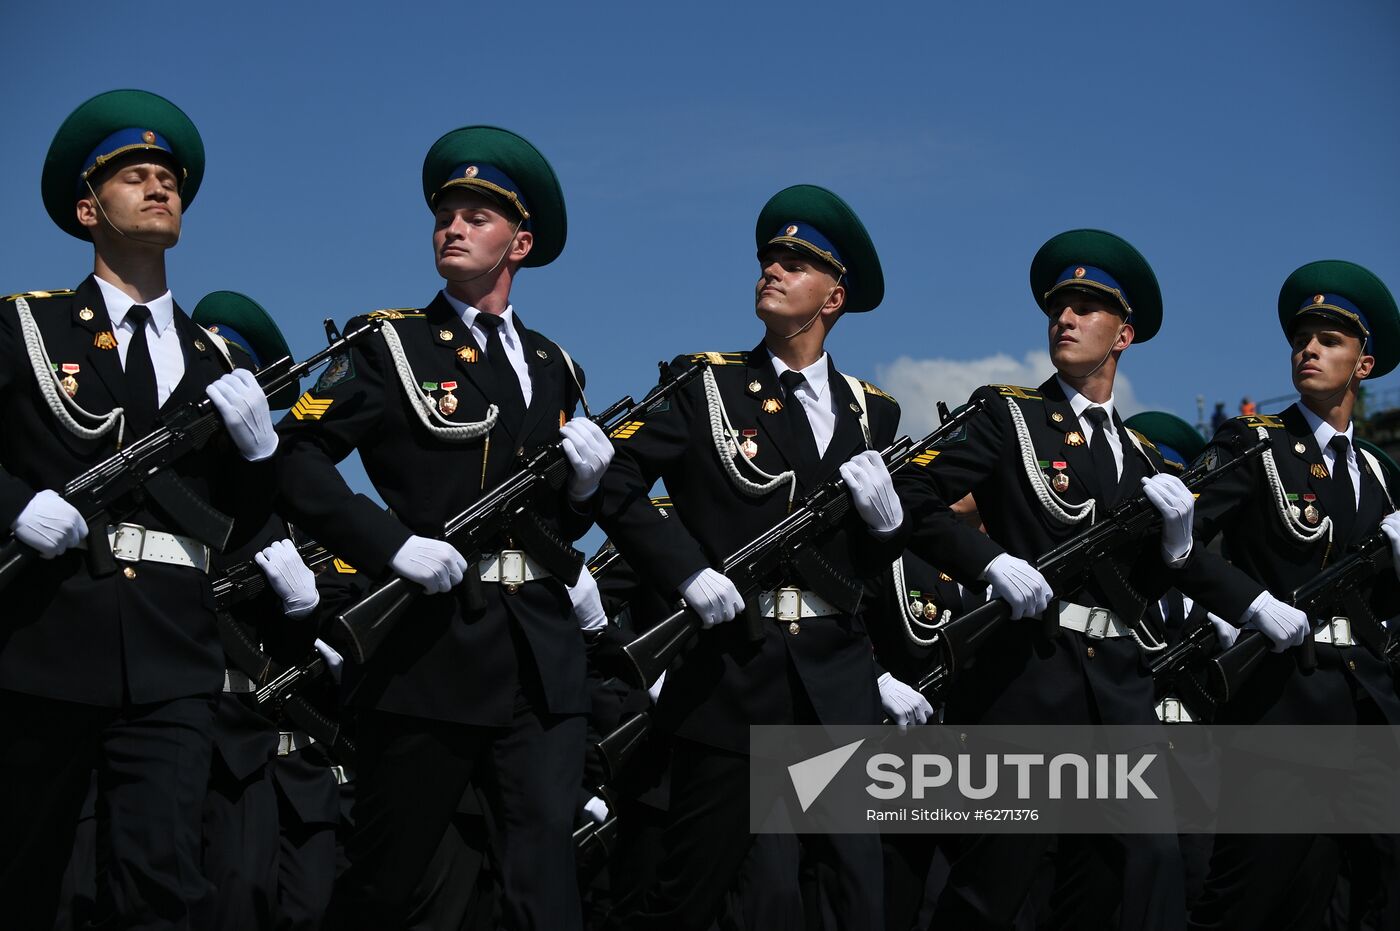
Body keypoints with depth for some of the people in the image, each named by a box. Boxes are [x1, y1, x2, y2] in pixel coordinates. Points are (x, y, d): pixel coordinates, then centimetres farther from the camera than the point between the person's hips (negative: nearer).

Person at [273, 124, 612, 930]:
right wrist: (393, 544, -18)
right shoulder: (393, 347, 2)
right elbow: (295, 460, -8)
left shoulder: (553, 367, 18)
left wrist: (585, 479, 2)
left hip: (543, 652, 4)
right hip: (433, 644, -3)